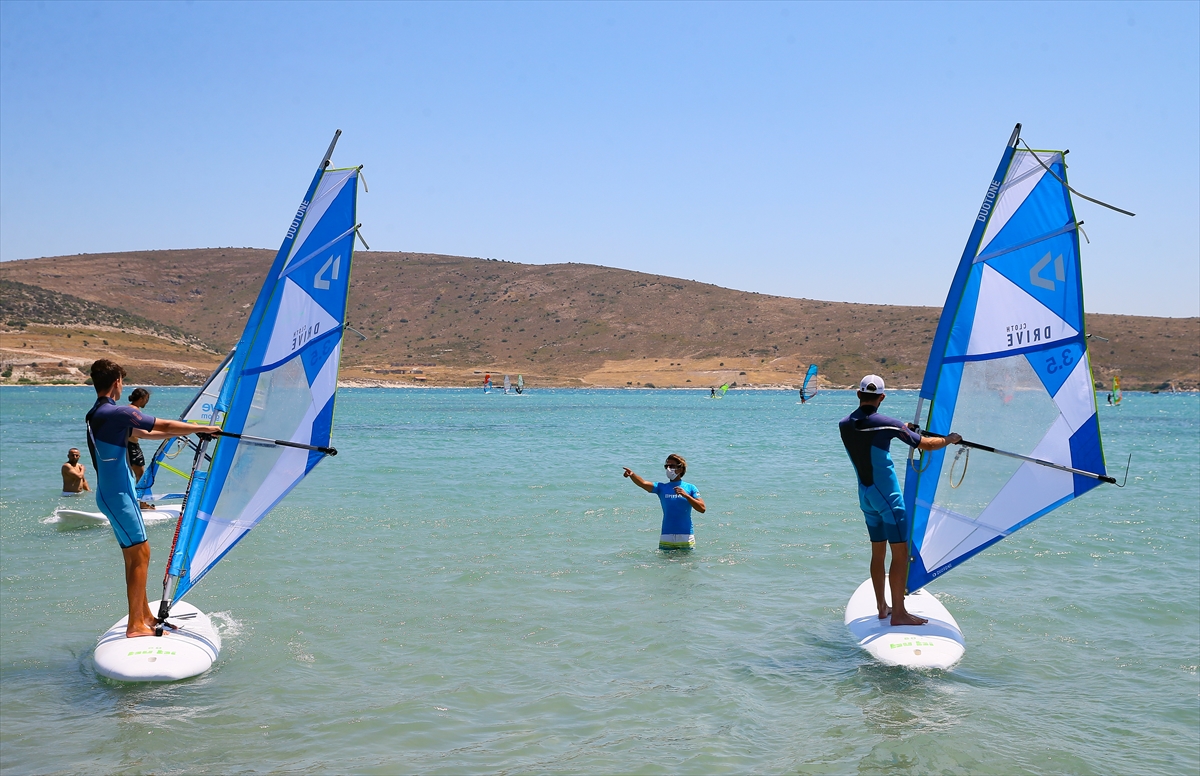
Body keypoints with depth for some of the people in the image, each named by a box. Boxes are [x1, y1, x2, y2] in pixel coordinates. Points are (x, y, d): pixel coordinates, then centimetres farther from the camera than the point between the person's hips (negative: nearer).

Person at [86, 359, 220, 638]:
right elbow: (166, 426, -15)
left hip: (115, 492, 10)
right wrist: (205, 428, -4)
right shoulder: (119, 413, -17)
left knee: (135, 554, 14)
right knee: (140, 554, -6)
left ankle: (146, 616, 21)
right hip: (117, 495, -10)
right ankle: (135, 625, -4)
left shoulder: (97, 414, 14)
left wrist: (179, 433, 31)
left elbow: (141, 434, 25)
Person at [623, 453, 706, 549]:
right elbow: (643, 483, -11)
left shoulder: (690, 488, 3)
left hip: (686, 537, -1)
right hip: (666, 538, 1)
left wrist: (686, 495, -16)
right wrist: (632, 475, -31)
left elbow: (702, 509, -6)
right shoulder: (661, 487, 6)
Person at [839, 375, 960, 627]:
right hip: (887, 495, -7)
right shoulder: (887, 424, -14)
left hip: (865, 495, 7)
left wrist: (901, 429, 32)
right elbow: (927, 444, -7)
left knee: (878, 551, 14)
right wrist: (950, 439, 13)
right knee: (900, 552, -3)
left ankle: (882, 608, 20)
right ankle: (898, 613, -4)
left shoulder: (844, 425, 3)